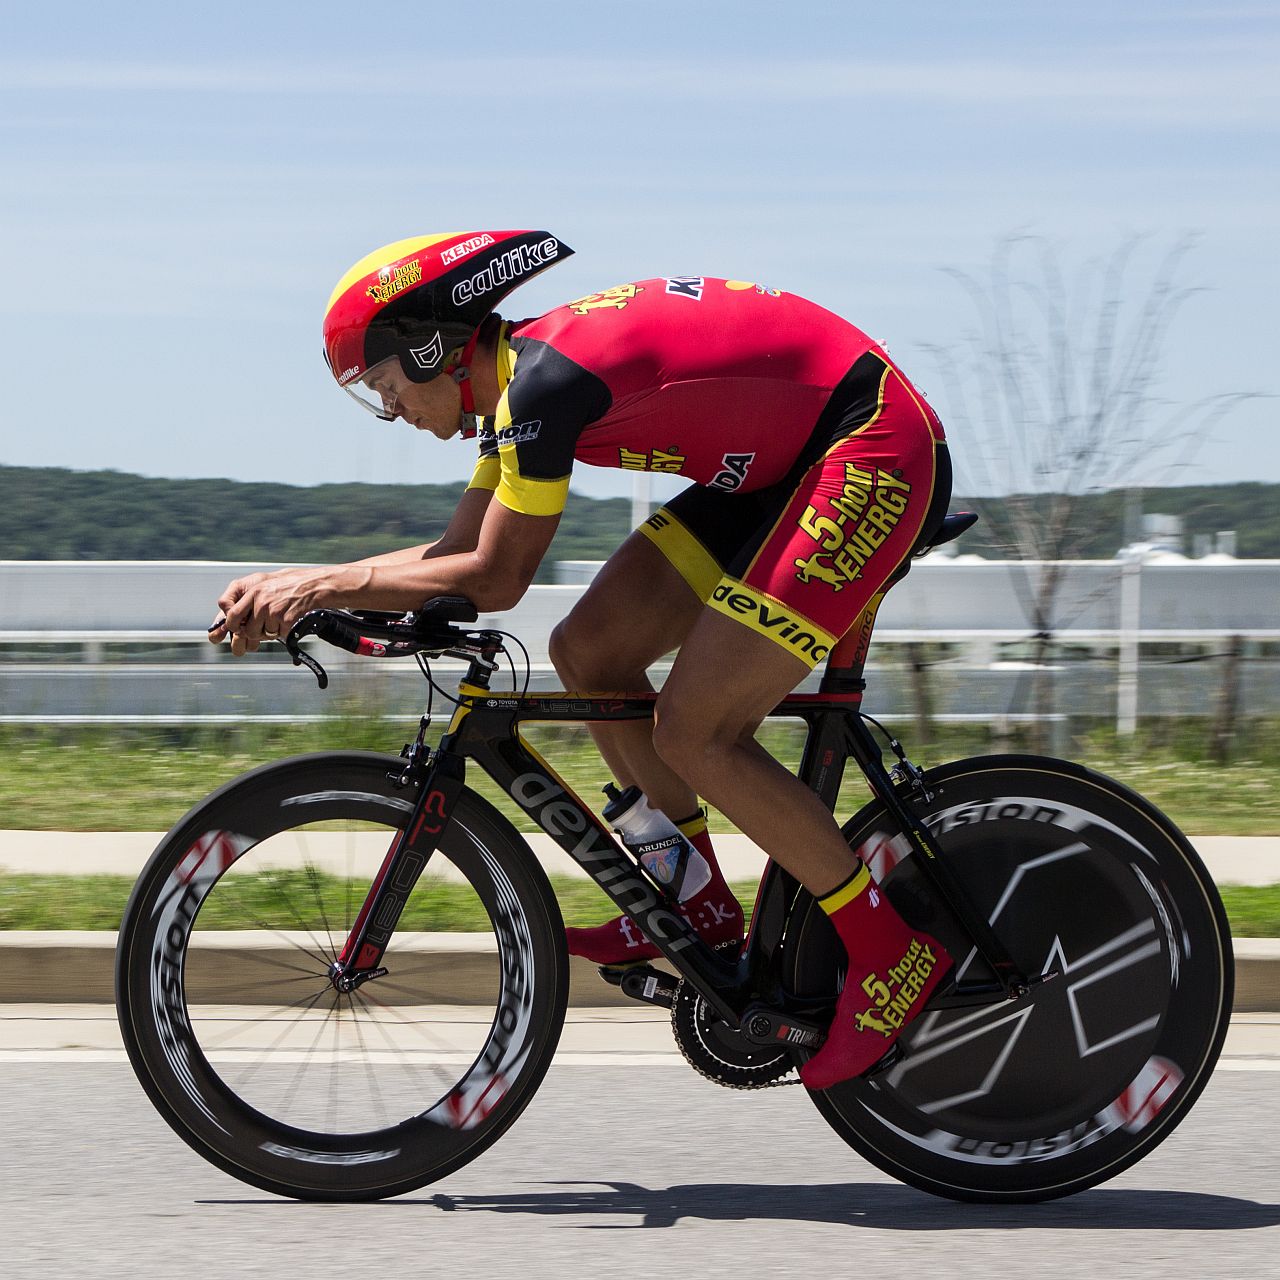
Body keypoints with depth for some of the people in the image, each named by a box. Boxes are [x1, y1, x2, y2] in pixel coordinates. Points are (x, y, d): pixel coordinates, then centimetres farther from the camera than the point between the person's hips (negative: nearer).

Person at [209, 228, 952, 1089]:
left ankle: (892, 952, -3)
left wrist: (323, 585, -13)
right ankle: (705, 913, 14)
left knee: (694, 734, -13)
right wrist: (293, 589, 4)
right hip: (783, 462, 10)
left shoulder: (543, 376, -21)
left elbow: (494, 577, -19)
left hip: (876, 451, -10)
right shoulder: (518, 379, 9)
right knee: (590, 650, 5)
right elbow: (459, 550, 12)